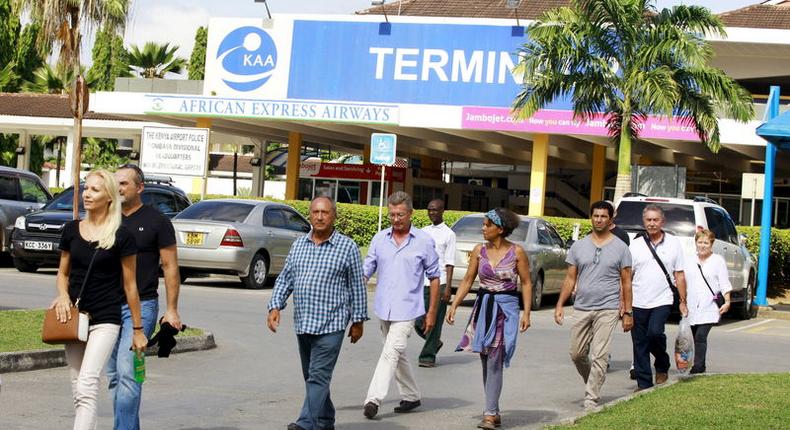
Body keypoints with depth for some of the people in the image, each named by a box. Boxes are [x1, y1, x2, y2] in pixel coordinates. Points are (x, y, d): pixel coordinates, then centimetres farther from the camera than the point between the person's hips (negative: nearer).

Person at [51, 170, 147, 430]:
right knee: (78, 387, 9)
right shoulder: (71, 230, 6)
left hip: (105, 319, -5)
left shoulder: (121, 236, -7)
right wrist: (63, 295, -4)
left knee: (88, 384, -18)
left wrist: (137, 329, 1)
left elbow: (129, 285, -2)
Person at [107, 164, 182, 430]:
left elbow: (170, 266, 0)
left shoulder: (156, 221, -1)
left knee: (127, 370, -16)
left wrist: (172, 309, -5)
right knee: (114, 375, 8)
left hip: (141, 305, -5)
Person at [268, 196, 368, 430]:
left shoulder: (347, 247, -2)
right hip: (303, 323, 6)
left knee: (319, 376, -12)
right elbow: (285, 279, 13)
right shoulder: (299, 245, 11)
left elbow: (357, 287, 1)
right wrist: (275, 307, 0)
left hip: (331, 324, -6)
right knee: (312, 376, 13)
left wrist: (358, 321, 0)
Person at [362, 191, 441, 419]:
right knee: (398, 353, 15)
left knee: (391, 352, -16)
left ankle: (374, 399, -21)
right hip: (383, 308, 5)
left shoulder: (424, 241, -2)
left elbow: (434, 277, 3)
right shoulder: (379, 239, 6)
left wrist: (432, 312, 0)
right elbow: (365, 271, 6)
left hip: (407, 308, -5)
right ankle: (411, 396, 29)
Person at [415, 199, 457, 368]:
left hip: (439, 284, -4)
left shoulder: (448, 234, 0)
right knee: (419, 322, 1)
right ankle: (435, 342, 27)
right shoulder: (423, 232, 14)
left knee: (434, 322, -3)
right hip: (423, 283, 4)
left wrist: (448, 287, -12)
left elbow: (449, 263, -5)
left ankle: (428, 357, 5)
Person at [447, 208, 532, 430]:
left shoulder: (516, 252, -6)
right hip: (483, 306, 5)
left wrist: (526, 313, -8)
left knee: (494, 362, -11)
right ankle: (494, 412, 17)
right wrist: (454, 306, 2)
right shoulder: (479, 251, 5)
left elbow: (526, 283, -1)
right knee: (485, 362, 8)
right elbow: (467, 280, 9)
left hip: (506, 309, -5)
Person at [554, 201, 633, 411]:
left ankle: (591, 400, -5)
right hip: (581, 308, 3)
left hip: (607, 309, -3)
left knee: (599, 357, -8)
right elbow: (570, 279, 11)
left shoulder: (620, 248, 2)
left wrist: (628, 312, -1)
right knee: (577, 354, 8)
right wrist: (560, 304, 4)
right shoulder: (579, 246, 9)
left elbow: (626, 282, 3)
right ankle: (594, 383, 33)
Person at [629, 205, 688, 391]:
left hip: (662, 301, -2)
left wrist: (683, 302, 4)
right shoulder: (635, 245, 6)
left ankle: (662, 367, 4)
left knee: (655, 332, -23)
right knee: (640, 344, 3)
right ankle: (644, 384, 12)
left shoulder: (673, 244, 6)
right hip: (638, 303, 2)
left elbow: (679, 275, 8)